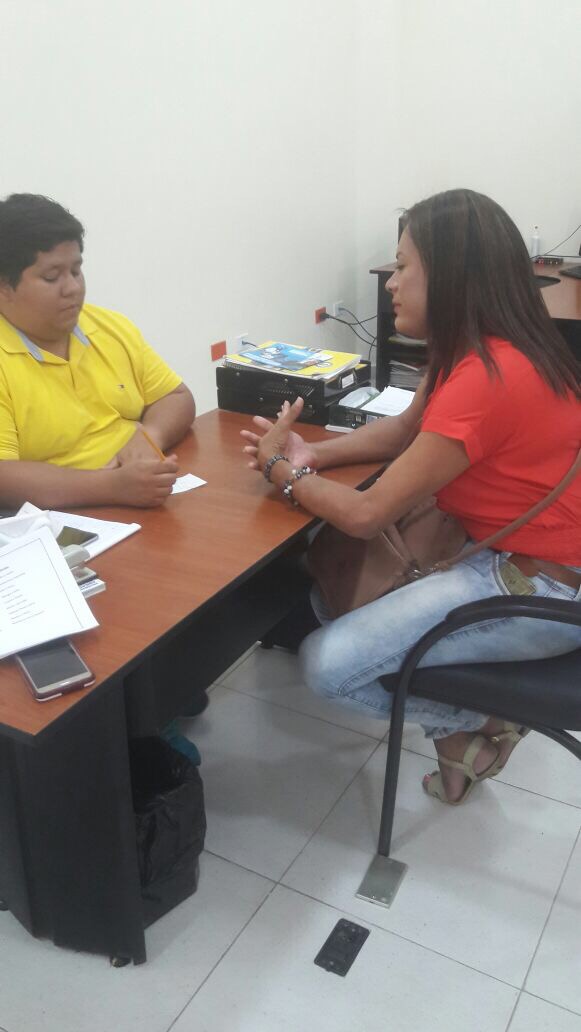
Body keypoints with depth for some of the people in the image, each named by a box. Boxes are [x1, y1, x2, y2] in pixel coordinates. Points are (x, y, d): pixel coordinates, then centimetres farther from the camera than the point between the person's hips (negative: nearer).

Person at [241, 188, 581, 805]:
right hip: (501, 550, 10)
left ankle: (483, 723, 8)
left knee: (327, 665, -14)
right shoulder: (477, 352, 4)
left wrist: (280, 469, -7)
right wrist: (313, 455, -3)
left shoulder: (485, 379, -28)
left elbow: (365, 515, -24)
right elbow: (403, 430, 15)